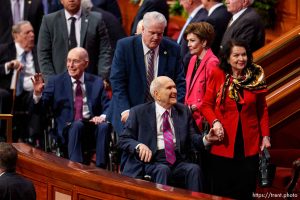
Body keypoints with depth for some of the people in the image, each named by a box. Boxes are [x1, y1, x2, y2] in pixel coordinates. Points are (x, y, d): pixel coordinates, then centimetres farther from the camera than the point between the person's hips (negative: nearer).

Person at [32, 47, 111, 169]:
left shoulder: (96, 82, 15)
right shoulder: (56, 81, 9)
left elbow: (107, 107, 9)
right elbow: (39, 109, 5)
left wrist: (103, 116, -14)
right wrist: (37, 93, -16)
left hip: (92, 125, 2)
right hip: (67, 129, -2)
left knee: (104, 126, -31)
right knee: (77, 125, -35)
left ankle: (100, 169, -31)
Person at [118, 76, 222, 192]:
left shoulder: (183, 111, 17)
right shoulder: (139, 112, 7)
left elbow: (192, 137, 12)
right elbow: (123, 140, 6)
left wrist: (206, 139, -10)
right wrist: (139, 146, -15)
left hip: (178, 161, 3)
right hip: (151, 161, -3)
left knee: (194, 169, -27)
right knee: (163, 170, -34)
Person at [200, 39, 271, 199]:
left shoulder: (256, 77, 3)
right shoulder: (218, 75, -3)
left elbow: (262, 109, 8)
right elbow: (206, 105, 2)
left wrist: (265, 135, 3)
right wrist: (214, 122, -15)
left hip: (249, 145, 1)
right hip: (224, 143, -1)